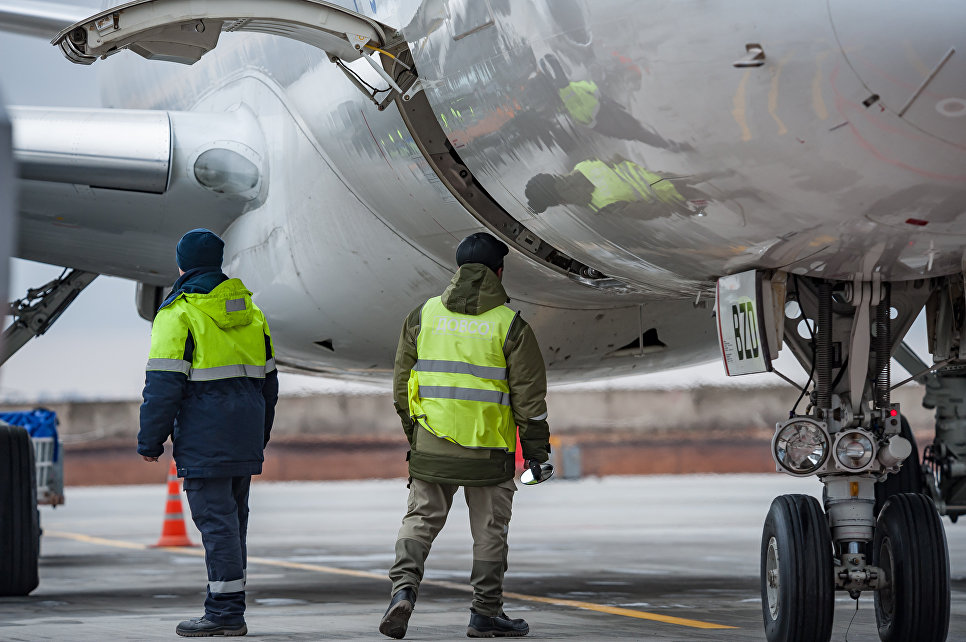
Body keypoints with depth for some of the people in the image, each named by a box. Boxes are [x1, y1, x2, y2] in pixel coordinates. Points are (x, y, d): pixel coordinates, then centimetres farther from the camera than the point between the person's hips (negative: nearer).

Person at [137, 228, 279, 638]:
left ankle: (226, 612, -8)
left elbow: (164, 384, -12)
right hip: (244, 436, 7)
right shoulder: (249, 311, 15)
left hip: (204, 436, -7)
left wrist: (150, 441, -5)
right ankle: (226, 608, 15)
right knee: (232, 518, 12)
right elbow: (267, 379, 19)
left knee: (215, 519, -7)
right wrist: (258, 440, 25)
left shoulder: (179, 313, -7)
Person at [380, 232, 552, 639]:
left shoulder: (423, 315, 5)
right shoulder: (510, 324, -5)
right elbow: (529, 396, -4)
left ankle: (403, 587, -15)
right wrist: (537, 451, 5)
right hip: (488, 452, -2)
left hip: (431, 448, 2)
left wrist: (413, 434, 22)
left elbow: (402, 384, 10)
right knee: (490, 530, 9)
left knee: (420, 520, 7)